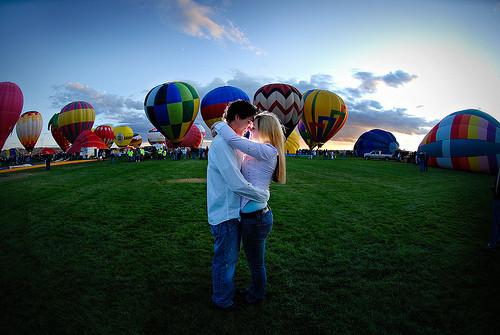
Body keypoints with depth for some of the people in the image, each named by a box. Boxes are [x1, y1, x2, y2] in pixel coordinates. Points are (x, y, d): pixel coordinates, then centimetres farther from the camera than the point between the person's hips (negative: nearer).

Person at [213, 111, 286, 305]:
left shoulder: (267, 151, -19)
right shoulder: (266, 153, 9)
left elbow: (234, 140, -25)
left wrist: (219, 126, -8)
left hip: (254, 218, -9)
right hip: (260, 214, 9)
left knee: (256, 263, 15)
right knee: (257, 260, 27)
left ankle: (257, 297, 38)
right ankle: (256, 290, 48)